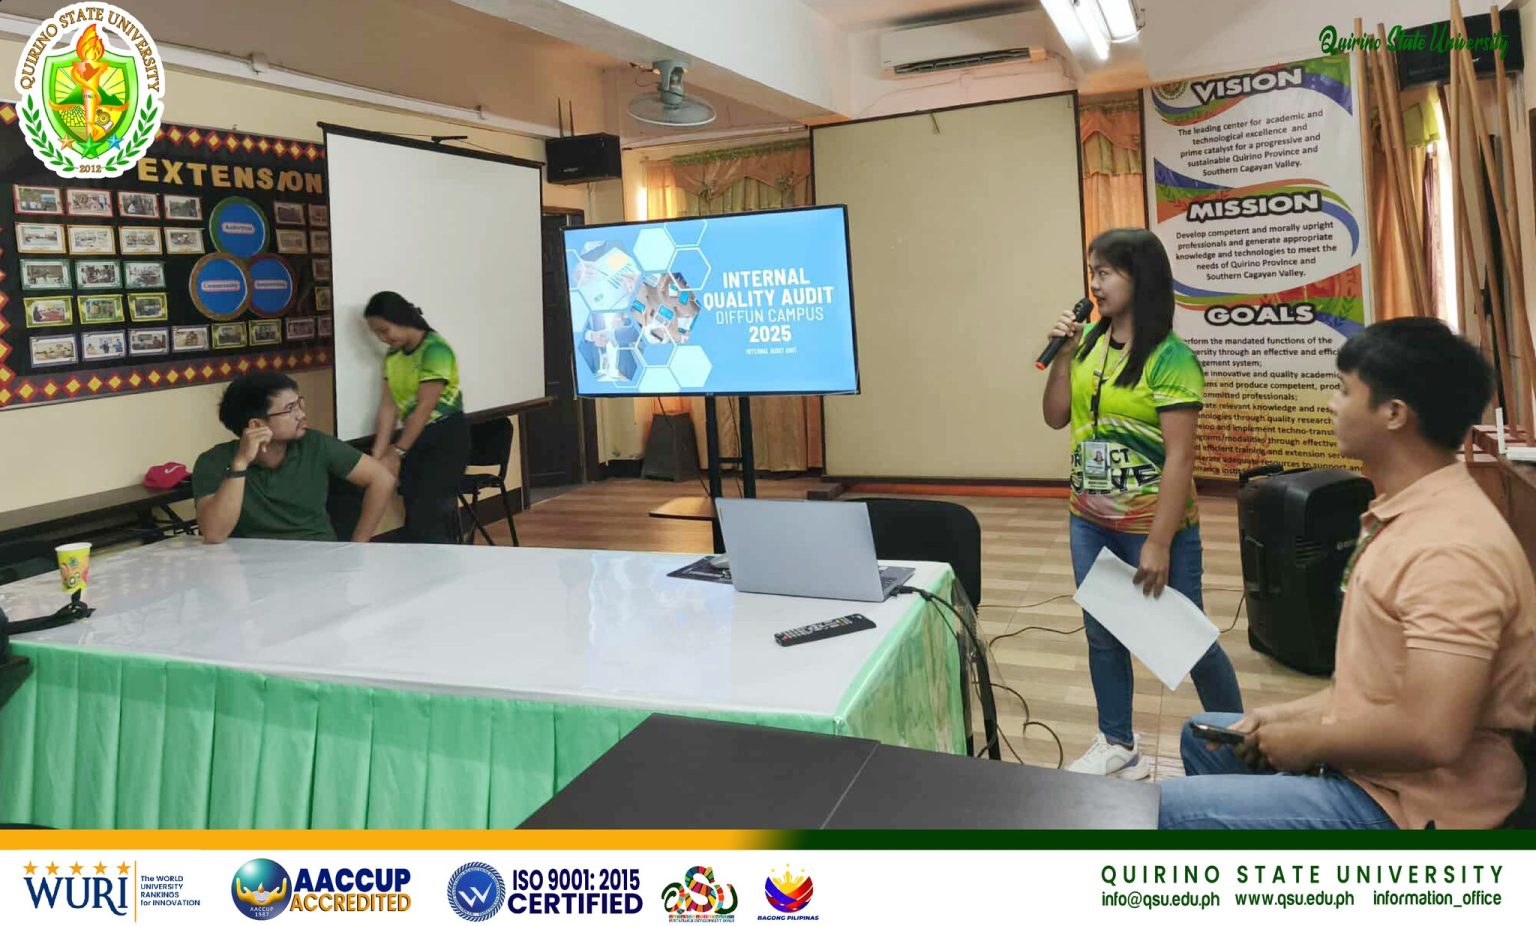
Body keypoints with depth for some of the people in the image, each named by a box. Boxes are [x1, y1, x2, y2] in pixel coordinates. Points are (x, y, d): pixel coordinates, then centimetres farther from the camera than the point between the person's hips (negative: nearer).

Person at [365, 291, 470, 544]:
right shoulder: (392, 356, 7)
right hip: (414, 438, 7)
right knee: (415, 515, 8)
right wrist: (378, 455, -9)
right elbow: (388, 405, 0)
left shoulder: (435, 349, -17)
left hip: (446, 437, -7)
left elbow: (424, 408, -19)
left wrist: (396, 453, -18)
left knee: (428, 516, -12)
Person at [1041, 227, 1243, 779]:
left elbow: (1180, 457, -19)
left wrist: (1158, 544, -20)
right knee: (1101, 633, 15)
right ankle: (1118, 747, 32)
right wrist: (1063, 355, -6)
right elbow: (1056, 417, 8)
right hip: (1090, 522, 7)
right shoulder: (1090, 342, 3)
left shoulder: (1169, 358, -17)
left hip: (1152, 524, -6)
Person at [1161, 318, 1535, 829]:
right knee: (1204, 735, 23)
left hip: (1411, 805, -10)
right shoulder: (1406, 513, 6)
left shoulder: (1451, 549, -28)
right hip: (1370, 764, 10)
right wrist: (1294, 714, 6)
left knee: (1168, 807, -13)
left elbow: (1433, 736, -32)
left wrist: (1308, 741, -17)